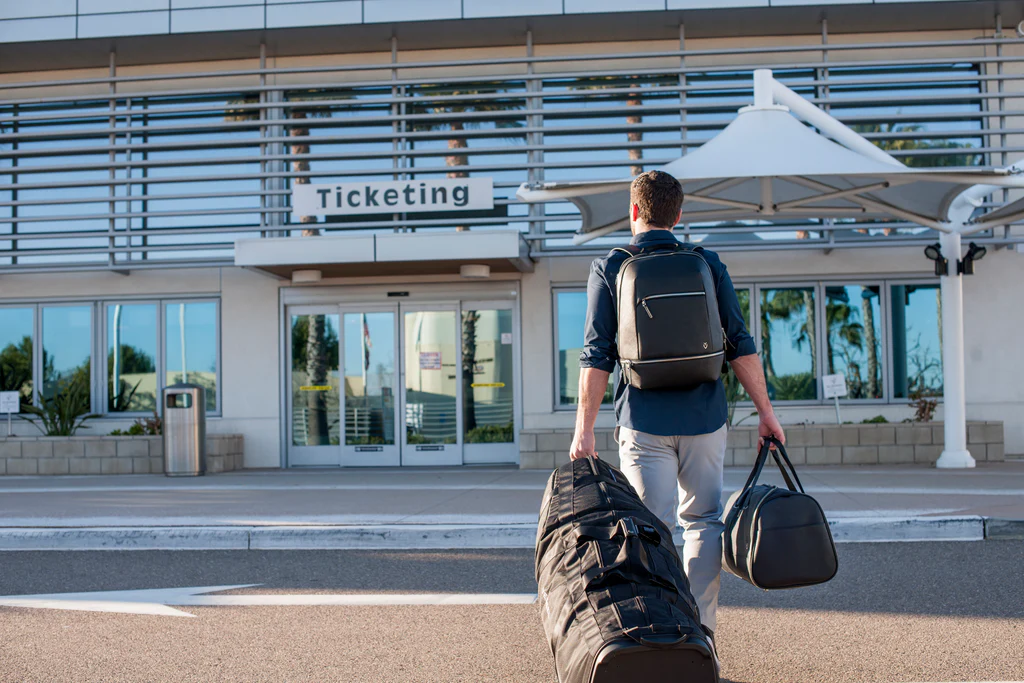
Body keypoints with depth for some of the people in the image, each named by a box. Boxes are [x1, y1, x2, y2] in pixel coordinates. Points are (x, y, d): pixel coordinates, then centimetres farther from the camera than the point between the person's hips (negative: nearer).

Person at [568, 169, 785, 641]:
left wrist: (584, 429, -1)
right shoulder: (708, 264, 5)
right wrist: (765, 412, 6)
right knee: (704, 522, 13)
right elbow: (741, 346, 1)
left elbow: (597, 357, -4)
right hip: (703, 418, 2)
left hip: (644, 421, -1)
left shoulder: (609, 269, 0)